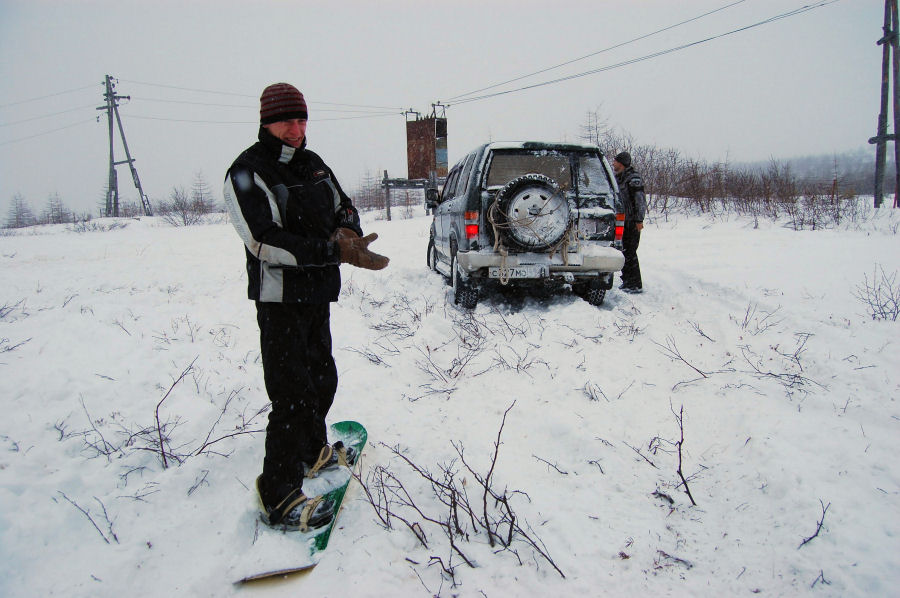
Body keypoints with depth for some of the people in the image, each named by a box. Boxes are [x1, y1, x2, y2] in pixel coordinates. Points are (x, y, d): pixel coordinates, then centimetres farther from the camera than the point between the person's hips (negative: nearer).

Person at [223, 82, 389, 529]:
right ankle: (279, 497, 1)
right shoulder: (247, 174, -14)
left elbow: (345, 208, 16)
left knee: (322, 378, 21)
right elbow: (265, 242, -25)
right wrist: (334, 251, -32)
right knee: (294, 393, -9)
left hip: (318, 294, 8)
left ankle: (312, 450, 43)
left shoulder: (313, 165, 11)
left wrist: (349, 233, -10)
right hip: (280, 299, -8)